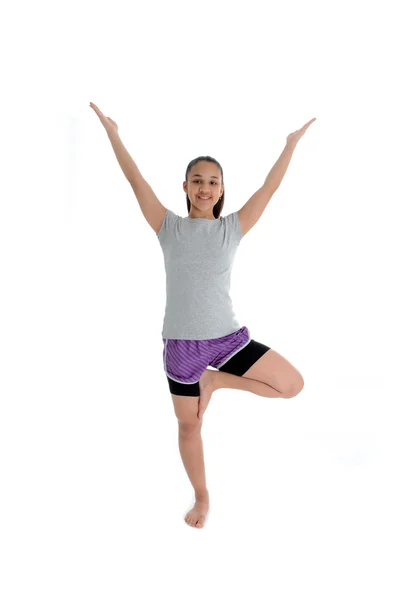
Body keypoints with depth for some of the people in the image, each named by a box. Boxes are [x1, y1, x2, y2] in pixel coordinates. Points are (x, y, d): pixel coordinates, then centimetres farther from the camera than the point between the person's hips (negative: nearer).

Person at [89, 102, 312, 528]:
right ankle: (202, 498, 35)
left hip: (228, 337, 1)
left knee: (292, 385, -7)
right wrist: (112, 133, -4)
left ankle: (216, 380, 10)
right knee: (189, 426, 11)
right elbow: (137, 182, -3)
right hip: (181, 344, 0)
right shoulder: (170, 228, -1)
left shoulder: (233, 228, 0)